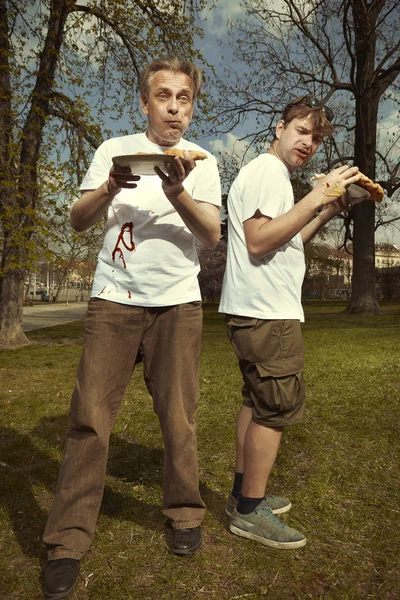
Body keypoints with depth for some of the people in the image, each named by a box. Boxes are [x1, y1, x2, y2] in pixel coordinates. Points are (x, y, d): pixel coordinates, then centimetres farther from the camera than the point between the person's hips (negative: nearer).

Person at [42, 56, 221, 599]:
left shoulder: (201, 162, 11)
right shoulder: (115, 150, 10)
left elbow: (212, 235, -1)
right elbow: (78, 221, 5)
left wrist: (177, 192, -17)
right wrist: (110, 188, -14)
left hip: (178, 303, 1)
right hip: (114, 299, 0)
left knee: (178, 417, 4)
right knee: (90, 416, -4)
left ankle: (185, 513, 24)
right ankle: (69, 539, 8)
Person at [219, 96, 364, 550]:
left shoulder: (272, 175, 24)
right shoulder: (268, 171, -9)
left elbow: (285, 244, 24)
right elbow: (259, 242, -22)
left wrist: (328, 212, 17)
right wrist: (317, 197, -18)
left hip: (258, 311, 11)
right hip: (267, 312, -11)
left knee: (259, 402, 15)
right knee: (277, 406, -5)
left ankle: (243, 493, 27)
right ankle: (249, 511, 8)